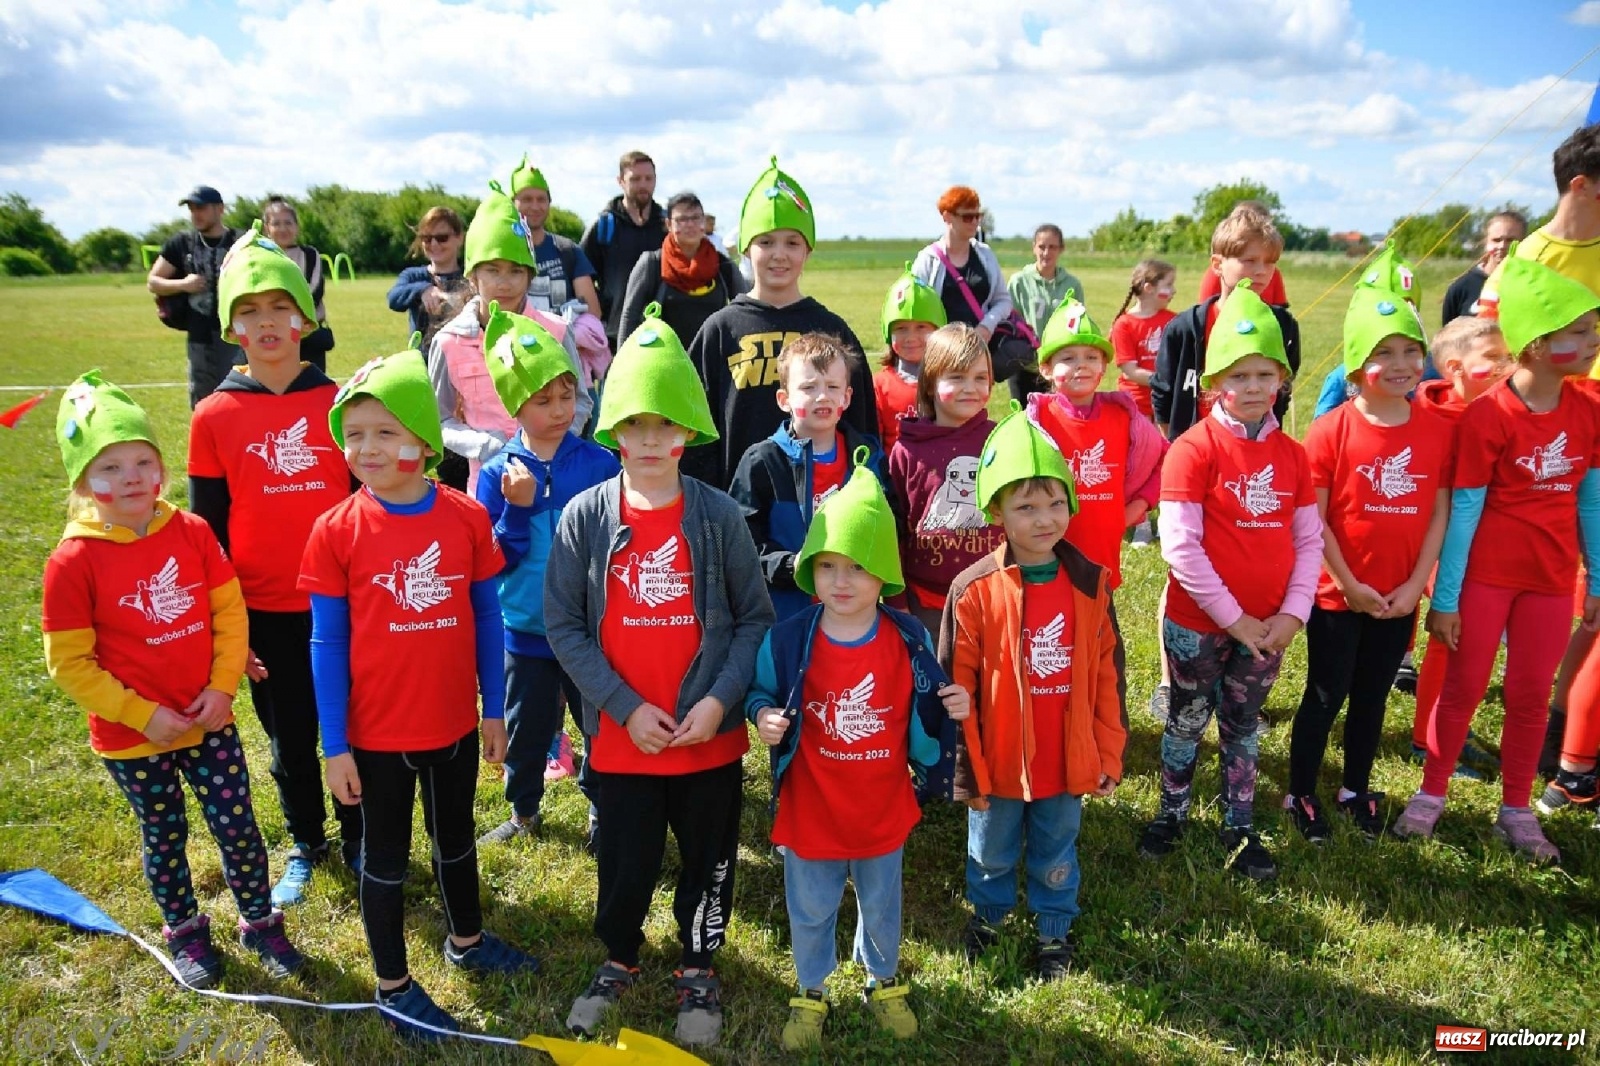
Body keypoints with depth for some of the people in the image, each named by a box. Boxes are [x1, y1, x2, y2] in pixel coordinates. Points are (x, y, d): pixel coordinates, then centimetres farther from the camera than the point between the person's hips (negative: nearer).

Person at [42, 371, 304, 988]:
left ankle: (260, 922, 30)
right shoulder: (74, 561, -15)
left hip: (209, 721, 2)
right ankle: (184, 932, 40)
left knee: (238, 826, 9)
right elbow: (69, 661, -11)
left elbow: (229, 611, -1)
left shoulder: (193, 533, -7)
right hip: (133, 736, -2)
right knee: (164, 836, 17)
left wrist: (223, 685, -11)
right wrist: (142, 714, -15)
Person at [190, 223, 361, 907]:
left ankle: (358, 836, 35)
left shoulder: (341, 404, -4)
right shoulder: (214, 417, -3)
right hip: (263, 612, 1)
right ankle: (305, 844, 39)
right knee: (290, 737, 16)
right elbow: (207, 530, 2)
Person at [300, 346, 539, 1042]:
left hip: (454, 724, 2)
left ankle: (467, 940, 48)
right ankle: (393, 986, 36)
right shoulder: (336, 531, -14)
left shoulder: (467, 518, -10)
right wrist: (334, 745, -7)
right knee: (386, 859, 15)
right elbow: (326, 643, -8)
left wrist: (493, 709, 4)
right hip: (378, 734, -2)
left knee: (455, 839, 23)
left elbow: (486, 617, 0)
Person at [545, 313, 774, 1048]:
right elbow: (563, 625, -6)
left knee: (709, 860, 15)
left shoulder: (719, 515, -7)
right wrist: (625, 706, -13)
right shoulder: (583, 516, -7)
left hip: (711, 735, 0)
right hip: (620, 734, 0)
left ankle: (699, 968, 40)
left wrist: (721, 698, -14)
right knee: (625, 862, 16)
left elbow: (756, 617, -3)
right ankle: (618, 960, 44)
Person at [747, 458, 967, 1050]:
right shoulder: (787, 640, -17)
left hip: (883, 813, 1)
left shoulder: (910, 640, -13)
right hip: (810, 814, -1)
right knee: (809, 914, 20)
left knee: (881, 909, 25)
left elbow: (926, 715, 2)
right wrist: (763, 717, -22)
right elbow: (762, 695, -1)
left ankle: (884, 983, 53)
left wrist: (953, 709, -18)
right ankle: (811, 993, 47)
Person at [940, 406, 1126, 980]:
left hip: (1068, 761, 2)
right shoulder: (974, 589, -16)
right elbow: (957, 687, -12)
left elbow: (1107, 676, 0)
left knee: (1056, 857, 22)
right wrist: (967, 769, -9)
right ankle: (988, 913, 49)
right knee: (992, 854, 22)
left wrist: (1109, 754, 2)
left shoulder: (1090, 584, -7)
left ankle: (1055, 930, 46)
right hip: (998, 761, -1)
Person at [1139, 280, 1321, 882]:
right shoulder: (1194, 448, -14)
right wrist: (1233, 617, -16)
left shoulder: (1291, 452, 2)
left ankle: (1239, 829, 34)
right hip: (1197, 622, -4)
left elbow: (1309, 540, 4)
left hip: (1268, 625, 4)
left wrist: (1293, 613, -8)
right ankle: (1172, 813, 34)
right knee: (1187, 721, 14)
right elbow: (1180, 546, -18)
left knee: (1244, 726, 18)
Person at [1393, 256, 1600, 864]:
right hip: (1485, 575, -4)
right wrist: (1444, 598, -11)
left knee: (1532, 696, 13)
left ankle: (1516, 810, 28)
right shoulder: (1488, 416, -15)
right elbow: (1463, 510, -12)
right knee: (1463, 689, 7)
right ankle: (1432, 793, 24)